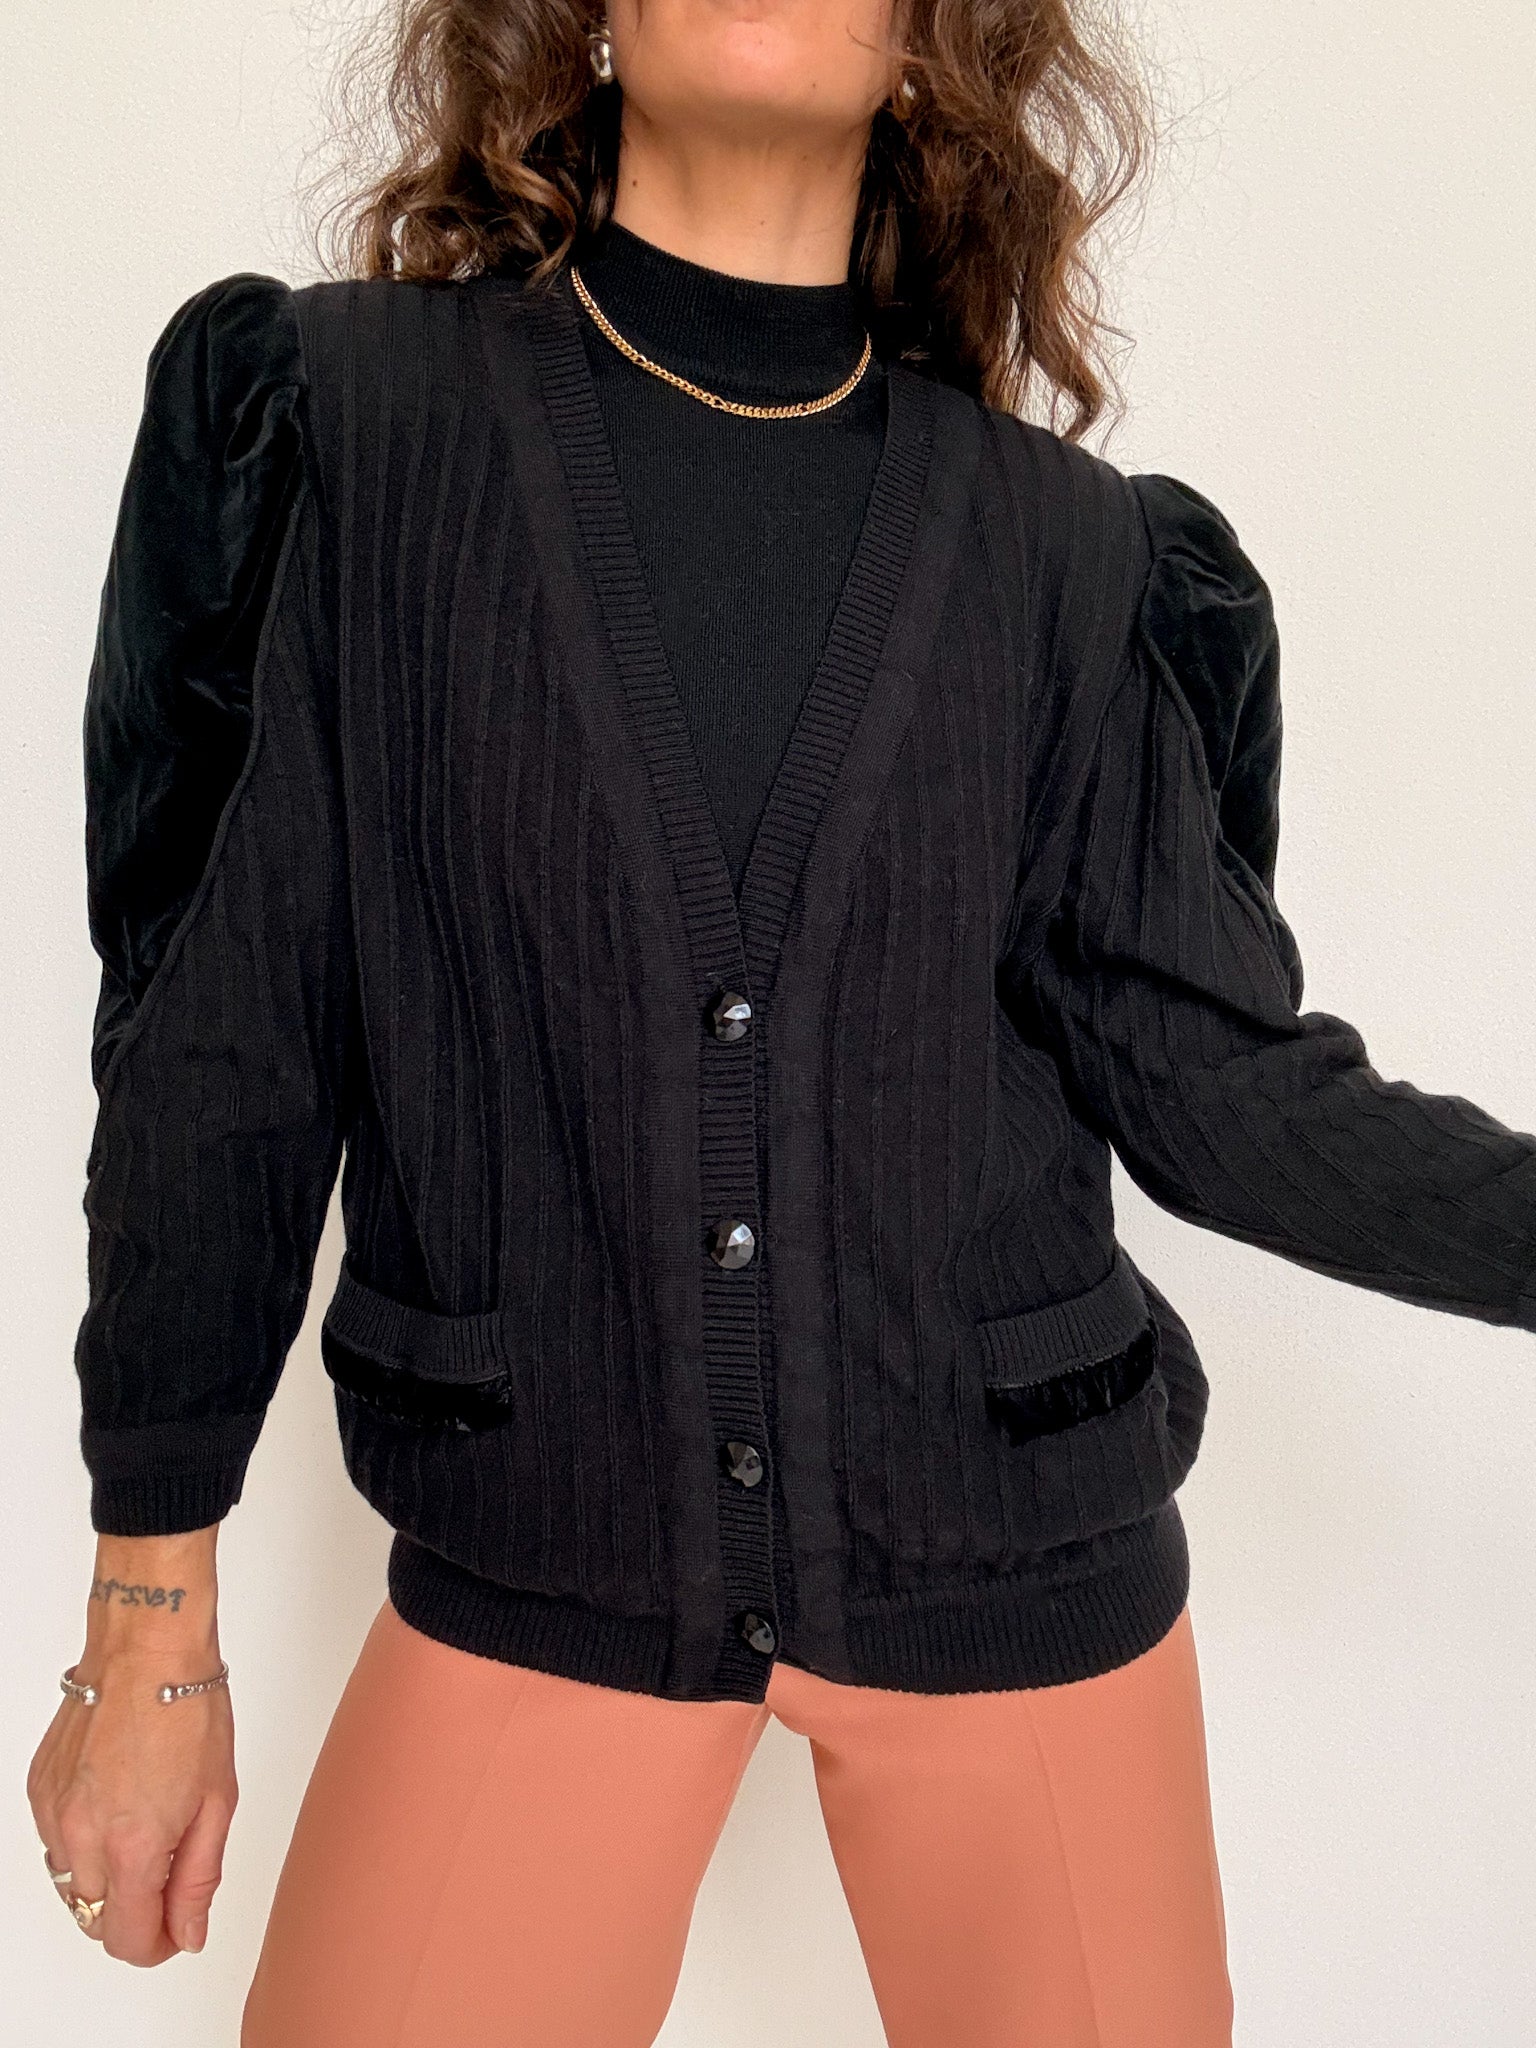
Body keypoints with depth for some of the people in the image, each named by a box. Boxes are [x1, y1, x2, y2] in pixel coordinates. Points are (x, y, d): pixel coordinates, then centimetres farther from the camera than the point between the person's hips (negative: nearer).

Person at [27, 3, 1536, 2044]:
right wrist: (150, 1618, -1)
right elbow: (217, 1042, -4)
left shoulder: (1069, 549, -1)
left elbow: (1209, 1063, 0)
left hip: (1019, 1568, 2)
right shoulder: (346, 421, -5)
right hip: (540, 1571, -1)